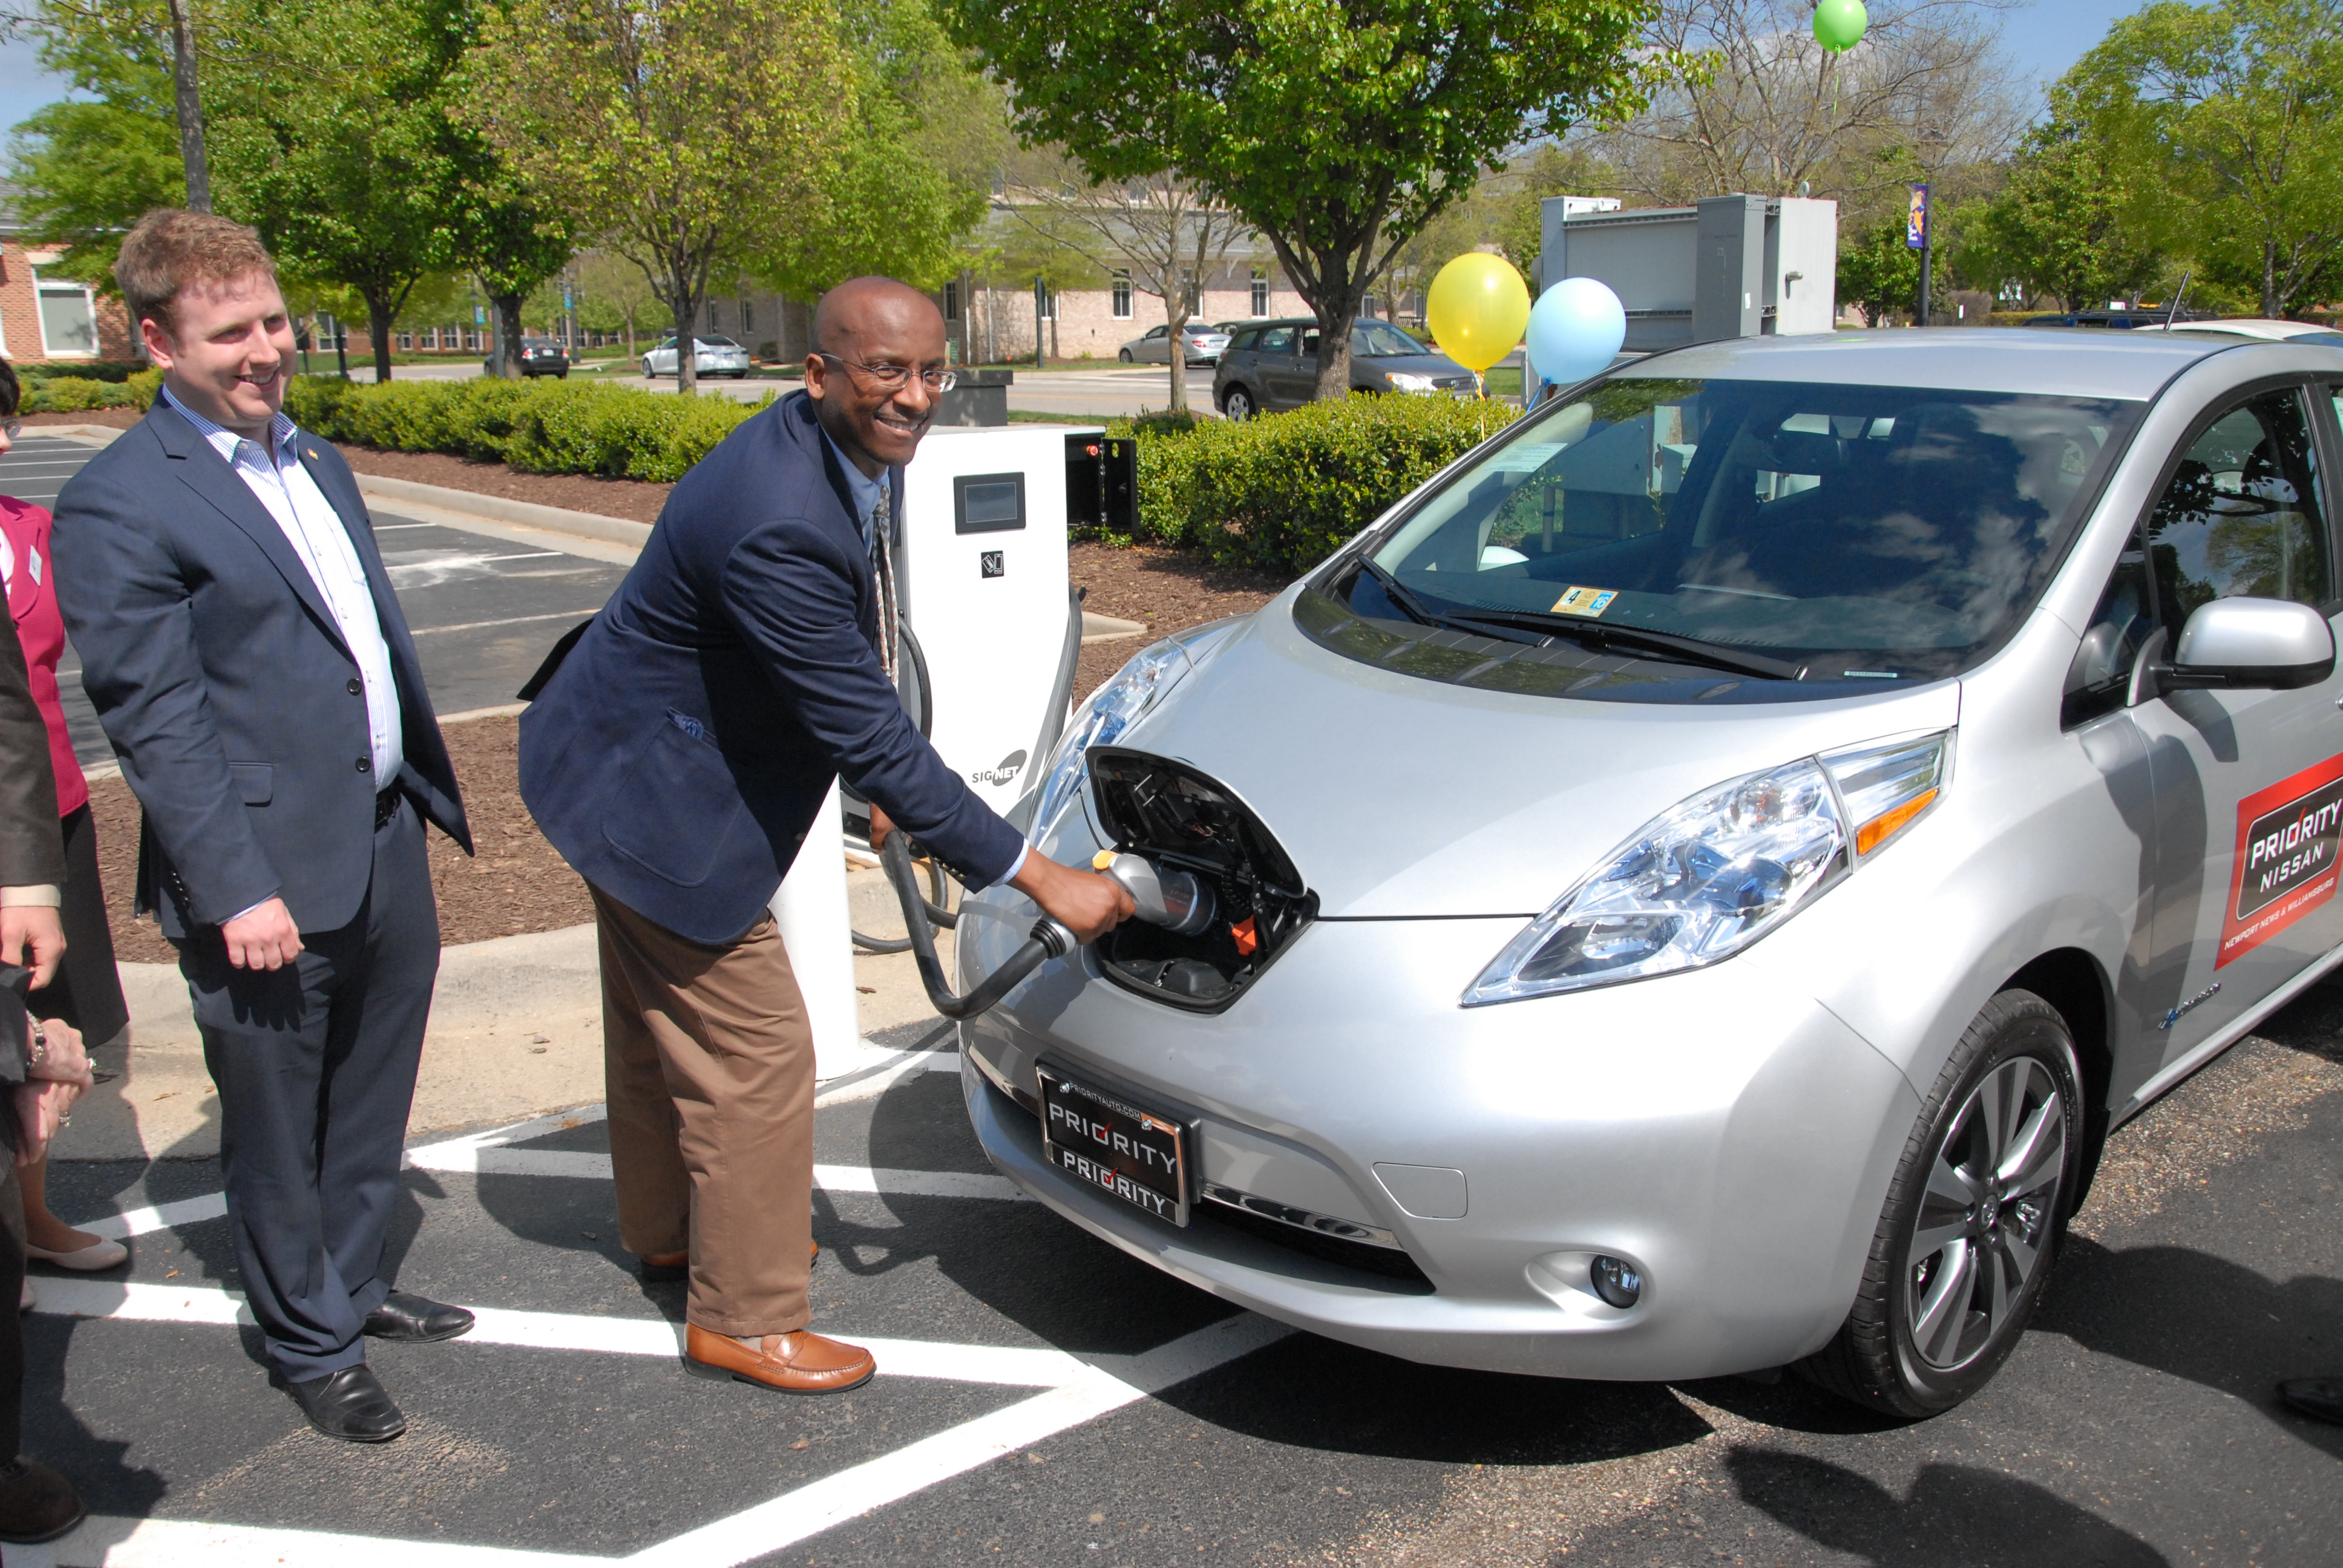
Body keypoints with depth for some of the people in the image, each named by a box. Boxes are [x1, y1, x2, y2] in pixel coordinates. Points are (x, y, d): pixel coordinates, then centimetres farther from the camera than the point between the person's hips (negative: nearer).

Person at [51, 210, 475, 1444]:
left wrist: (435, 787, 17)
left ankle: (353, 1286, 42)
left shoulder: (316, 463, 13)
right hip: (272, 877, -7)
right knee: (278, 1131, 11)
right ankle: (311, 1345, 30)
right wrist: (235, 890, -20)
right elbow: (153, 717, -17)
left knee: (370, 1105, 22)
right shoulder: (118, 505, -13)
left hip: (387, 842, 8)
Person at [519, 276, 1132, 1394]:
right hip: (654, 795, -10)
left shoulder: (844, 459, -5)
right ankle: (744, 1319, 17)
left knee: (662, 1023, 26)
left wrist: (877, 785, 9)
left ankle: (667, 1227, 48)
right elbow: (867, 730, -34)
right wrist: (1039, 878, -31)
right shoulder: (778, 526, -35)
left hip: (629, 758, 10)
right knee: (753, 1049, -1)